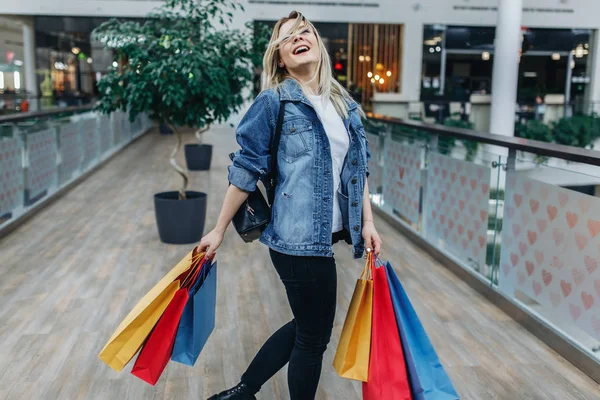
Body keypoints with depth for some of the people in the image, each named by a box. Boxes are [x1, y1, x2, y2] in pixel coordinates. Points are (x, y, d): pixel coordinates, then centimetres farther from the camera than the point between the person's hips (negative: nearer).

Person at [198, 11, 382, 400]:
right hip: (298, 238, -7)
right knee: (315, 334, 6)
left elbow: (359, 167, 14)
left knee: (306, 325, 20)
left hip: (322, 236, 7)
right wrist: (219, 230, -4)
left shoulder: (346, 105, 10)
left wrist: (367, 222, 7)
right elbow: (246, 170, -6)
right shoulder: (273, 102, -8)